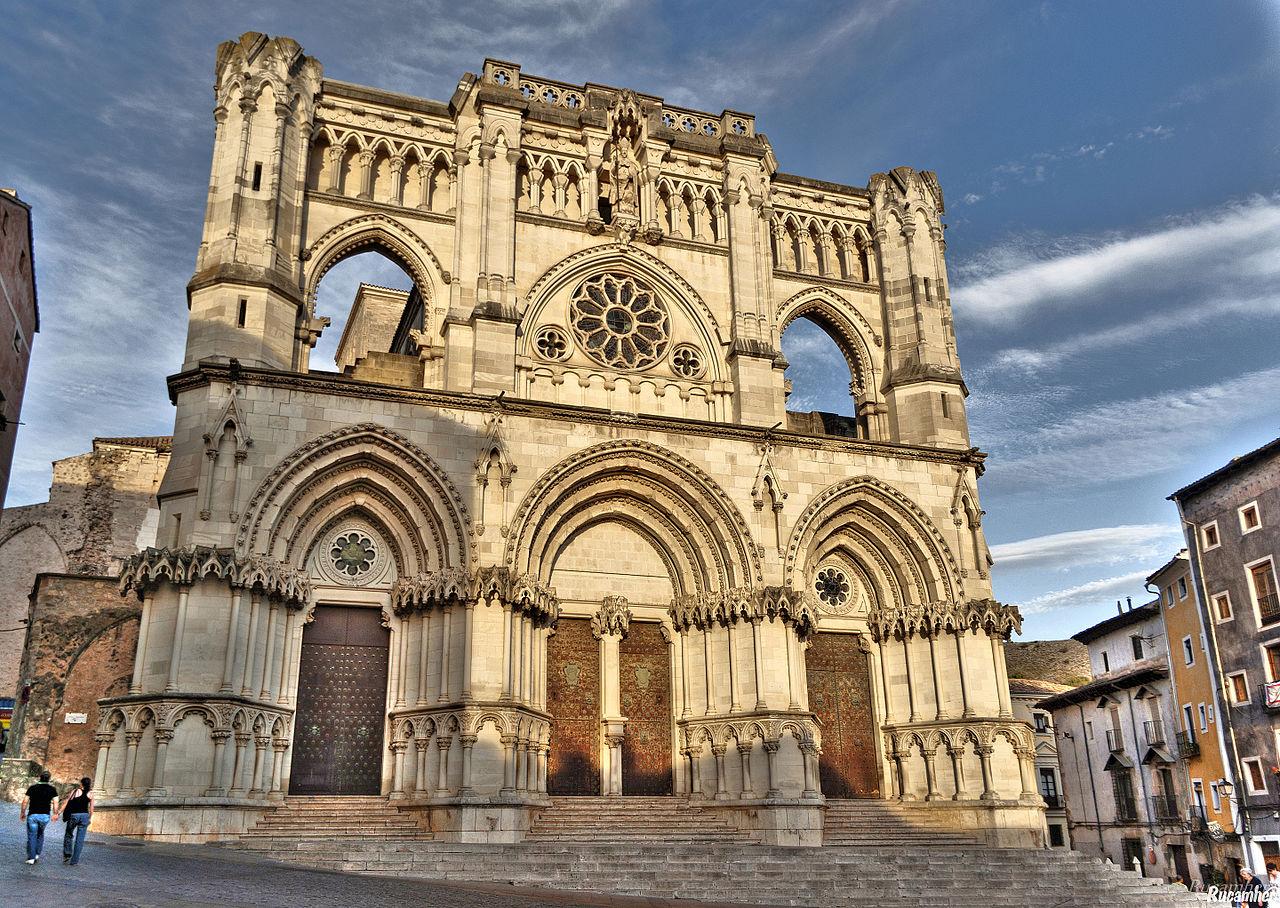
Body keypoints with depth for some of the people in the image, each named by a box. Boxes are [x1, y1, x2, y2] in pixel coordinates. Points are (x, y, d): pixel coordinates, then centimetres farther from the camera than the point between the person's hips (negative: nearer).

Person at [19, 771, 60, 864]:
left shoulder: (32, 788, 1)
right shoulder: (52, 789, 1)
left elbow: (25, 801, -1)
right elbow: (55, 803, -2)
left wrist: (22, 813, 10)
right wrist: (55, 814, 9)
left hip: (32, 815, -1)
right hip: (45, 815, 1)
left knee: (32, 836, 4)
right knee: (40, 834, 21)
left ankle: (31, 857, 1)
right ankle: (37, 854, 17)